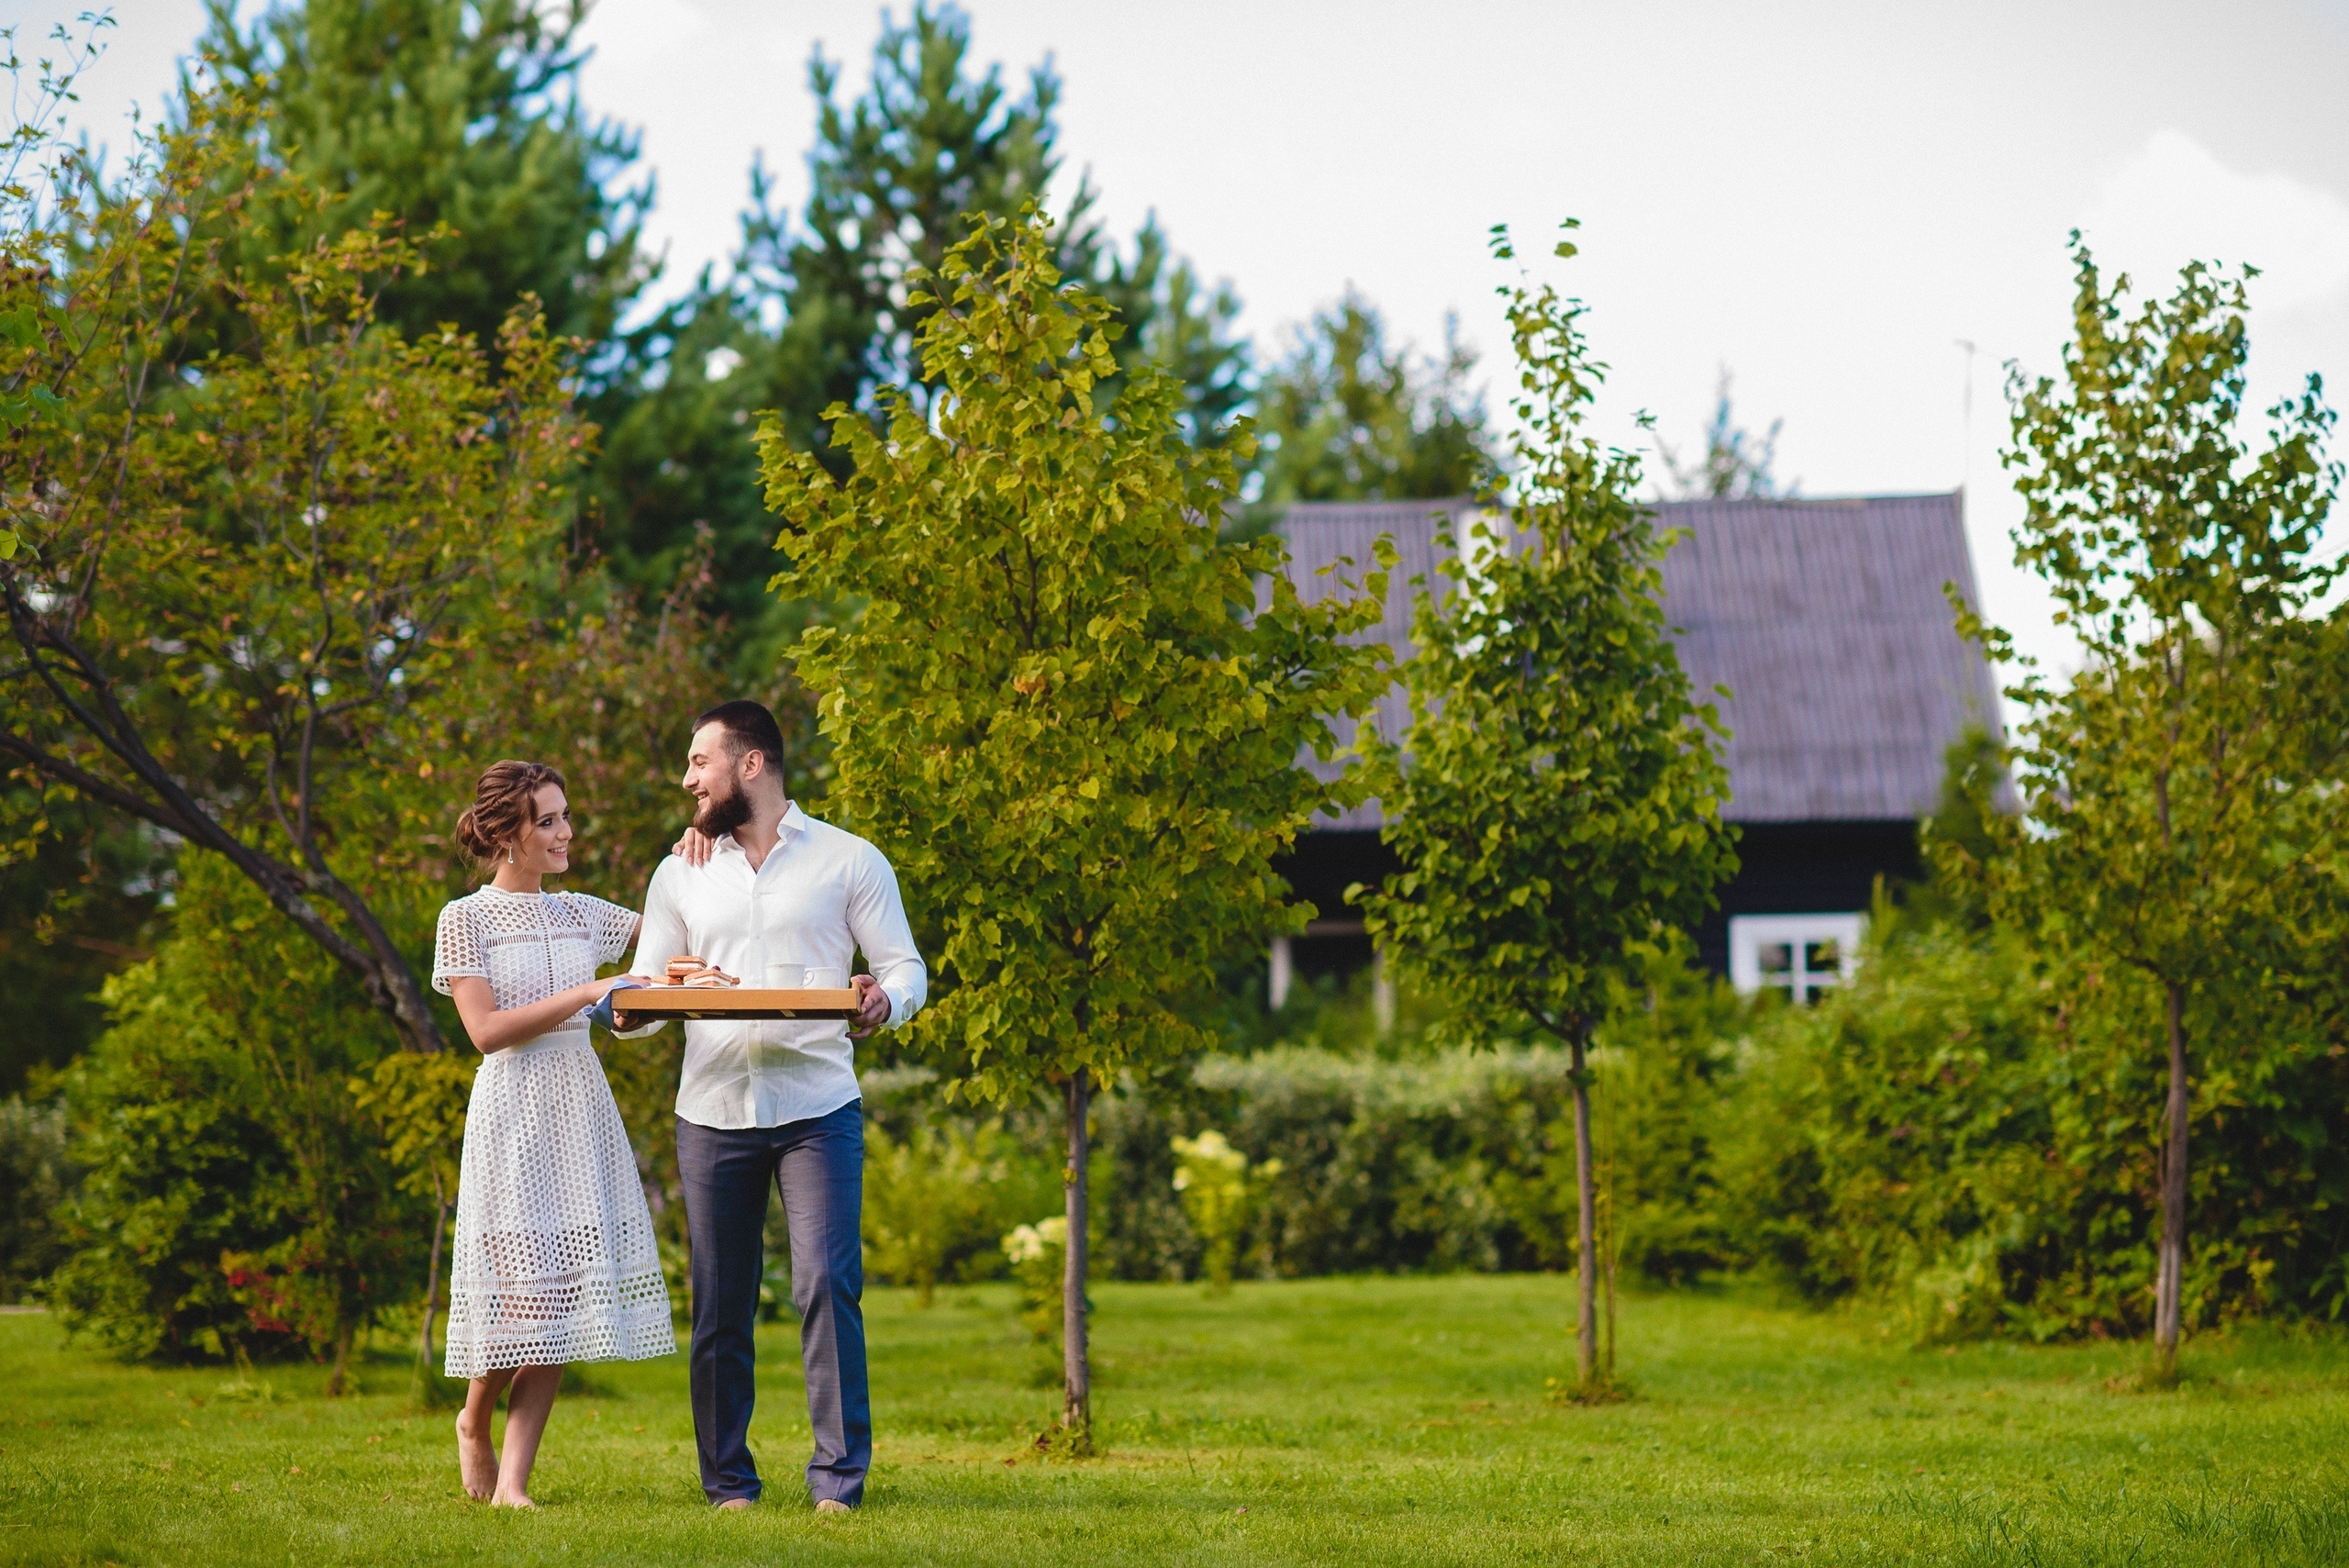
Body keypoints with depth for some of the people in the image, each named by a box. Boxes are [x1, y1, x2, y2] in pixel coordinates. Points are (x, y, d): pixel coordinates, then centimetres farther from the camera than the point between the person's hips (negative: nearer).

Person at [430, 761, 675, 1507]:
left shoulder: (580, 914, 13)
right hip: (513, 1107, -5)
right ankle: (474, 1422, 21)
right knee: (522, 1286, -9)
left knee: (560, 1298, -1)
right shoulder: (466, 919, -1)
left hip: (582, 1108, 5)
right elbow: (486, 1029, -11)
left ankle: (513, 1478, 2)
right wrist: (585, 994, -15)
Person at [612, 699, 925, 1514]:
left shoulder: (848, 861, 5)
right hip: (712, 1110, 3)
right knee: (719, 1305, 4)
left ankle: (839, 1479, -7)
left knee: (826, 1286, -12)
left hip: (817, 1109, -3)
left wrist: (886, 1002, -20)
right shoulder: (680, 874, 14)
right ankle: (728, 1482, 13)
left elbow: (906, 968, 4)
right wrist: (627, 1009, -10)